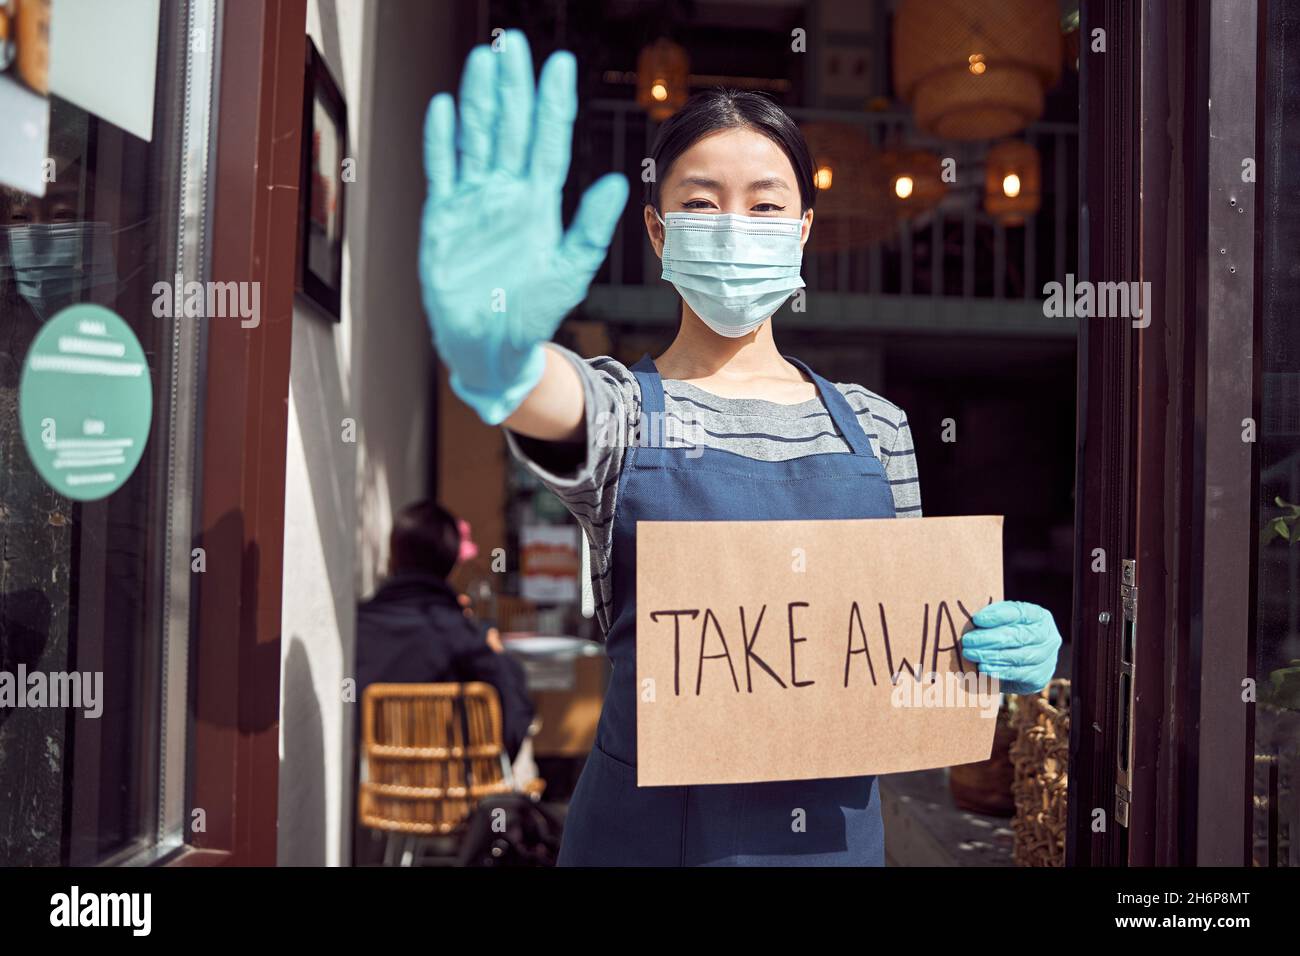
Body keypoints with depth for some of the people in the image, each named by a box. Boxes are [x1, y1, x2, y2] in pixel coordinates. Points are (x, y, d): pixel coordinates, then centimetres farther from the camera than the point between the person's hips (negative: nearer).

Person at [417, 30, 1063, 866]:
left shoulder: (874, 426, 2)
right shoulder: (621, 407, -6)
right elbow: (550, 397, -30)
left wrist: (1012, 650, -11)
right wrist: (495, 351, -53)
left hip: (837, 824, 3)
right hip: (654, 828, -2)